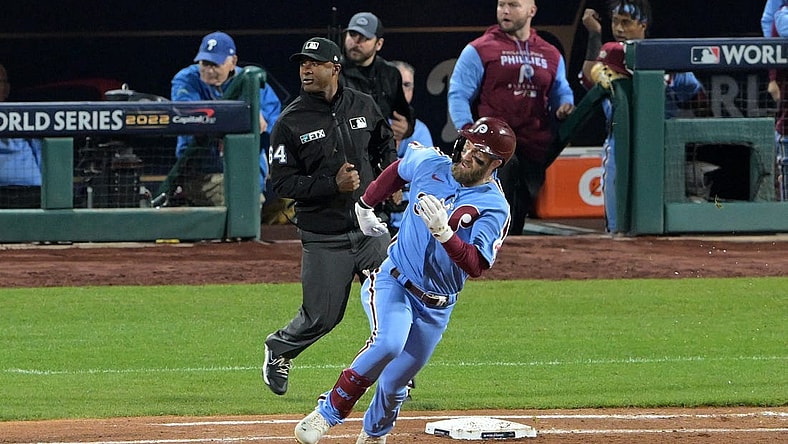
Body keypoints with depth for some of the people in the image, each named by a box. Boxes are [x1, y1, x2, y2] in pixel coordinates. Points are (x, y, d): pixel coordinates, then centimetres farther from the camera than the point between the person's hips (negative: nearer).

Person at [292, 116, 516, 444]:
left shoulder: (495, 208, -15)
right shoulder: (430, 164, -5)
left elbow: (476, 266, -27)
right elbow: (399, 169, 19)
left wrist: (443, 232, -39)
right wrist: (365, 205, 26)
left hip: (436, 306, 0)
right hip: (393, 282, 0)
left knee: (394, 385, 6)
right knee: (389, 341, -31)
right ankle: (327, 413, -22)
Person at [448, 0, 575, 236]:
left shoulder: (551, 55, 17)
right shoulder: (478, 50, 4)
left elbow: (561, 90, 27)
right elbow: (458, 94, 0)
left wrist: (565, 105, 1)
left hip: (535, 149, 4)